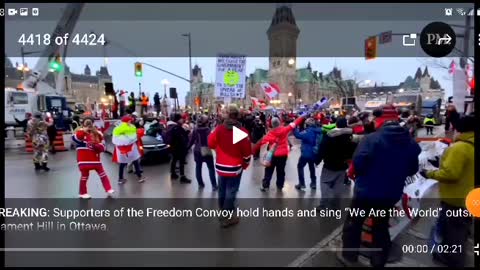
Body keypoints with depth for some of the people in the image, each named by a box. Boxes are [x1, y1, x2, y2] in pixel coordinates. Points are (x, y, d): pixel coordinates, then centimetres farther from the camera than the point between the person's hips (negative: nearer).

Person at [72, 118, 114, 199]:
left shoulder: (98, 134, 3)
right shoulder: (81, 132, -2)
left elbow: (102, 147, 1)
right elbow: (74, 138, -25)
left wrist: (96, 145, -18)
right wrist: (83, 131, -33)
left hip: (95, 158, 3)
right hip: (84, 159, -2)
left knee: (102, 174, 6)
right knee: (84, 176, 8)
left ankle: (108, 189, 14)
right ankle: (83, 193, 24)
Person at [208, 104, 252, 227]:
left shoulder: (219, 128, -7)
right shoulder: (242, 131, -14)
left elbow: (211, 143, 5)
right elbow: (247, 151, -9)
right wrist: (245, 164, 8)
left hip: (220, 166, 4)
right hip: (235, 167, -4)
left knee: (222, 190, 19)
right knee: (231, 193, 5)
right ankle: (227, 218, 13)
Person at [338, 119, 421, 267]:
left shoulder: (372, 138, -13)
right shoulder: (411, 143, 4)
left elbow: (358, 161, -22)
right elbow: (413, 169, 11)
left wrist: (361, 175, -2)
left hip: (366, 190, -4)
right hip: (391, 193, 5)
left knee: (354, 222, 14)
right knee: (381, 226, 22)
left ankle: (349, 256, 25)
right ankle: (378, 261, 31)